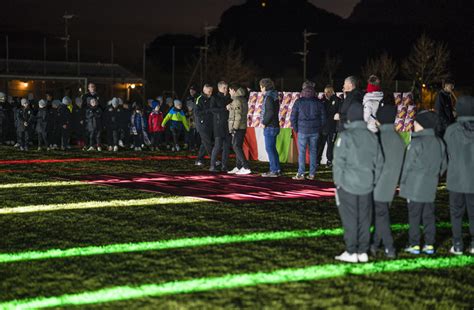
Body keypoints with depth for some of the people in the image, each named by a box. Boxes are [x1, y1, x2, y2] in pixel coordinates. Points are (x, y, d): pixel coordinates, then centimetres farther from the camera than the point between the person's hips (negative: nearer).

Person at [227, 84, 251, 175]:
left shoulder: (237, 100, -14)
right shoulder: (243, 99, 15)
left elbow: (238, 115, -20)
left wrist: (235, 127, -19)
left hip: (238, 128, -10)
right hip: (242, 127, 10)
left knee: (236, 147, -10)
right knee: (238, 147, 14)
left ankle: (246, 167, -16)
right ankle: (238, 167, 19)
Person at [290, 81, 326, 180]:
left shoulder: (299, 102, -2)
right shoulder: (318, 102, 4)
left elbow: (293, 117, -2)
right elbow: (323, 117, 6)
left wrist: (296, 128, 8)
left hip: (302, 131, -3)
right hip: (315, 131, 3)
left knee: (301, 152, 0)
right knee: (313, 151, 7)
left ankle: (301, 174, -3)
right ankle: (312, 174, 7)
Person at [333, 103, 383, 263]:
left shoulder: (345, 136, -11)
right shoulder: (371, 136, 5)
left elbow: (339, 161, -12)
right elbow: (378, 162, 10)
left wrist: (338, 182, -3)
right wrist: (374, 181, 17)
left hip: (348, 184, -5)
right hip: (366, 185, 5)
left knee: (350, 219, 1)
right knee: (364, 218, 9)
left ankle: (351, 252, 4)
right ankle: (363, 252, 13)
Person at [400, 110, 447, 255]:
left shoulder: (416, 143, -14)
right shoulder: (439, 142, 6)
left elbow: (408, 165, -10)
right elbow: (443, 165, 12)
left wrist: (402, 183, 0)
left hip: (415, 187, -6)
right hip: (430, 188, 6)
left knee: (414, 216, 1)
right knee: (429, 216, 11)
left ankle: (414, 244, 3)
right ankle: (429, 244, 12)